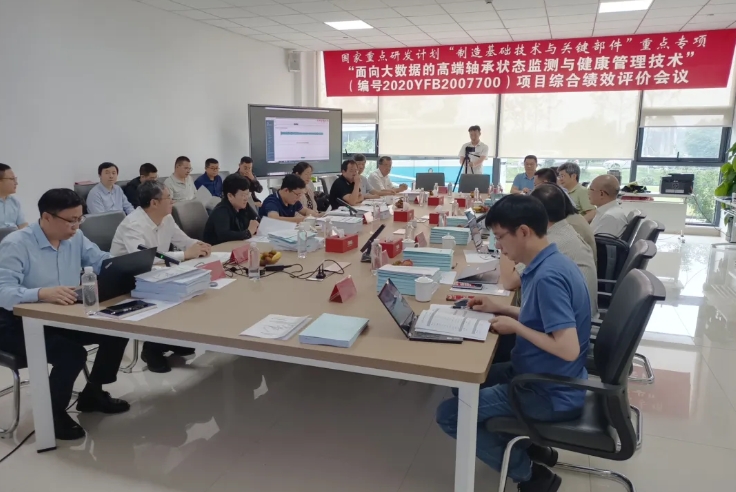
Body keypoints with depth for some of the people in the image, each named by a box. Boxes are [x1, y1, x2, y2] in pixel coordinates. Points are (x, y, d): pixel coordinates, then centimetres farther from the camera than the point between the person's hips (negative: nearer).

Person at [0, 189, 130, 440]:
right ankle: (54, 412, 0)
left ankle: (92, 394, 13)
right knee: (72, 353, -30)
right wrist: (43, 293, -47)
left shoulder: (75, 238, 1)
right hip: (20, 324, -7)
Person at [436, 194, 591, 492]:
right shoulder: (550, 264, 2)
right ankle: (530, 445, 23)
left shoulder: (548, 276, -28)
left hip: (550, 393, -10)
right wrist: (502, 309, 6)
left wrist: (515, 326, -20)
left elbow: (568, 348, -31)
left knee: (449, 414, -7)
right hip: (544, 376, 10)